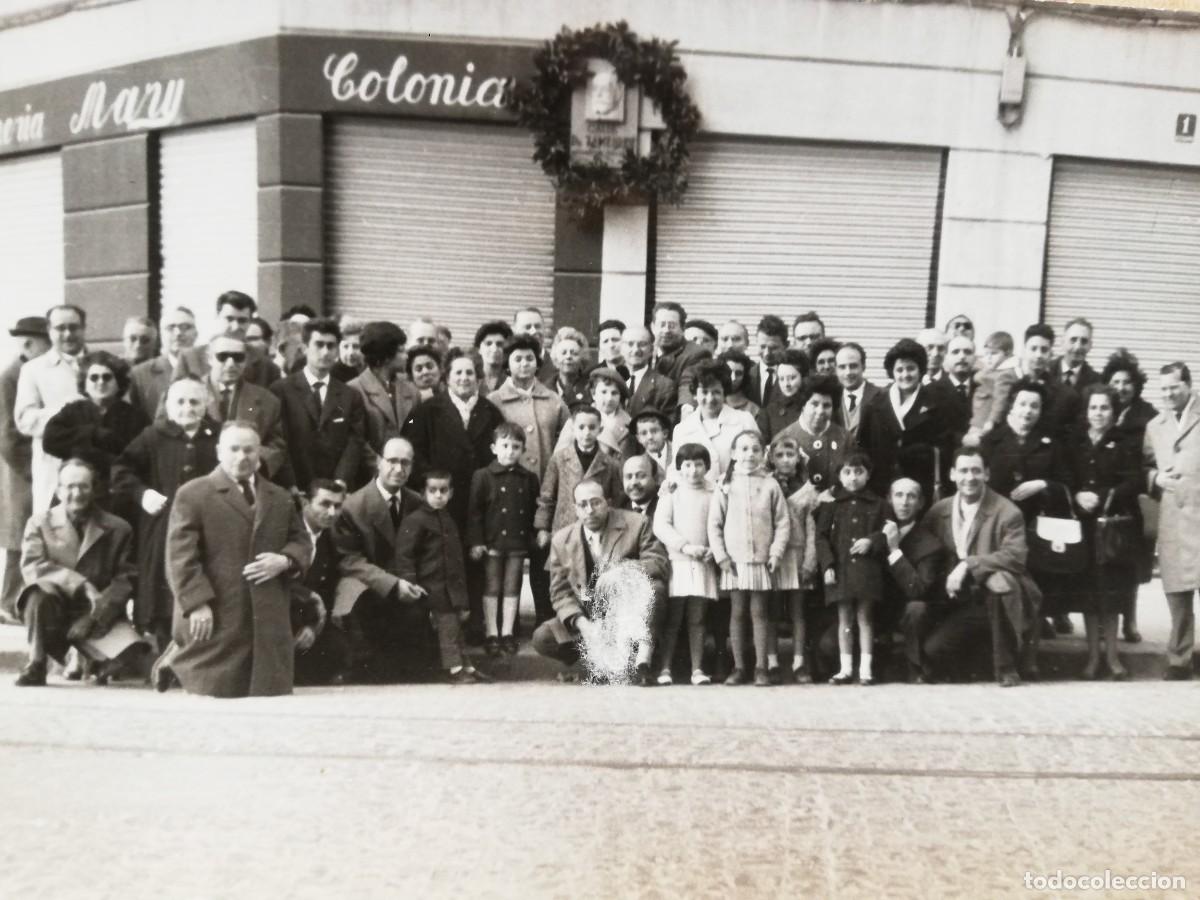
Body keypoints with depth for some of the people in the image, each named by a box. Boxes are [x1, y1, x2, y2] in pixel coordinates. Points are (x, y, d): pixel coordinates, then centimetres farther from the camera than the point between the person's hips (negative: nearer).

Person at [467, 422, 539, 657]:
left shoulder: (529, 479, 4)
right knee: (491, 588, 7)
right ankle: (491, 634, 14)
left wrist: (534, 536, 4)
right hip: (492, 541, -2)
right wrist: (475, 541, -9)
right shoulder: (482, 476, -4)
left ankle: (508, 633, 17)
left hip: (518, 542, 2)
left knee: (512, 588, 8)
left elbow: (534, 511, 9)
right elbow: (474, 511, -5)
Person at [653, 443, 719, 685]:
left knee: (697, 619, 6)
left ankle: (697, 669, 12)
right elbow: (660, 526, -6)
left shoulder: (713, 493, 7)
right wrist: (685, 545, -15)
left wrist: (714, 550, -10)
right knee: (672, 620, 0)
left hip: (703, 564, 1)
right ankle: (664, 669, 6)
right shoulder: (671, 492, 3)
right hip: (676, 562, -1)